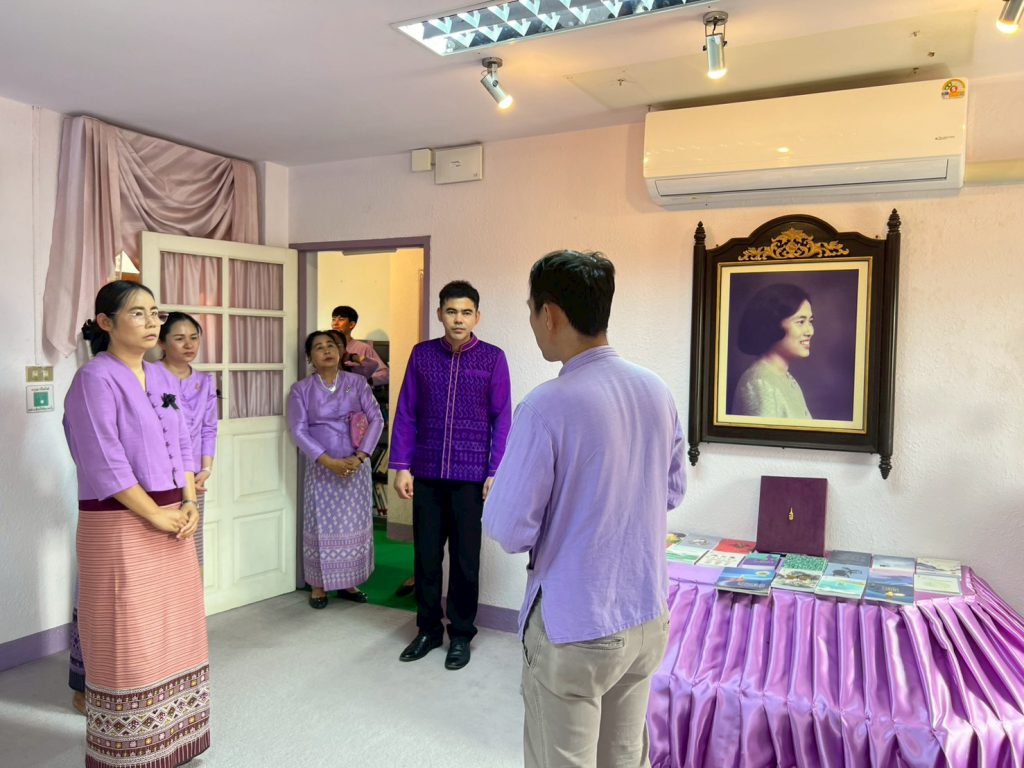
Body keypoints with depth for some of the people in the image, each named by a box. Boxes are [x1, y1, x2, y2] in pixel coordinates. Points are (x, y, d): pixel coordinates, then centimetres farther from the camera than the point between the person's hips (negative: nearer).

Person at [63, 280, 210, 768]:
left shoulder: (162, 377, 11)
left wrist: (189, 505, 1)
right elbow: (105, 463, -17)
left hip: (173, 520, 8)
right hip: (121, 526, -7)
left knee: (175, 630, 15)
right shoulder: (95, 379, -11)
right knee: (129, 641, 2)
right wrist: (156, 515, -15)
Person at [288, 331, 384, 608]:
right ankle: (318, 586, 20)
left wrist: (359, 456, -14)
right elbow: (299, 431, -7)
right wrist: (329, 461, -18)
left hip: (356, 466, 2)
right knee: (321, 525, 4)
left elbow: (376, 419, -2)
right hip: (321, 468, -1)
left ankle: (348, 583, 23)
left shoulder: (357, 382, 2)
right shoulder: (301, 389, -1)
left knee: (354, 524, 7)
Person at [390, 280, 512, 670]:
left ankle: (461, 634, 25)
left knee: (465, 558, 8)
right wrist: (401, 466, 0)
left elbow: (501, 419, -2)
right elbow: (406, 413, 5)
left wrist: (496, 472, -7)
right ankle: (428, 629, 29)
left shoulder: (493, 358, -2)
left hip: (470, 475, -2)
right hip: (426, 473, 2)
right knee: (425, 555, 10)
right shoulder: (421, 354, 4)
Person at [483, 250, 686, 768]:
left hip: (573, 631, -6)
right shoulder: (657, 391, -2)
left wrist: (496, 497, 3)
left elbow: (511, 533, -17)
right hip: (648, 621, 6)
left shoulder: (547, 406, -23)